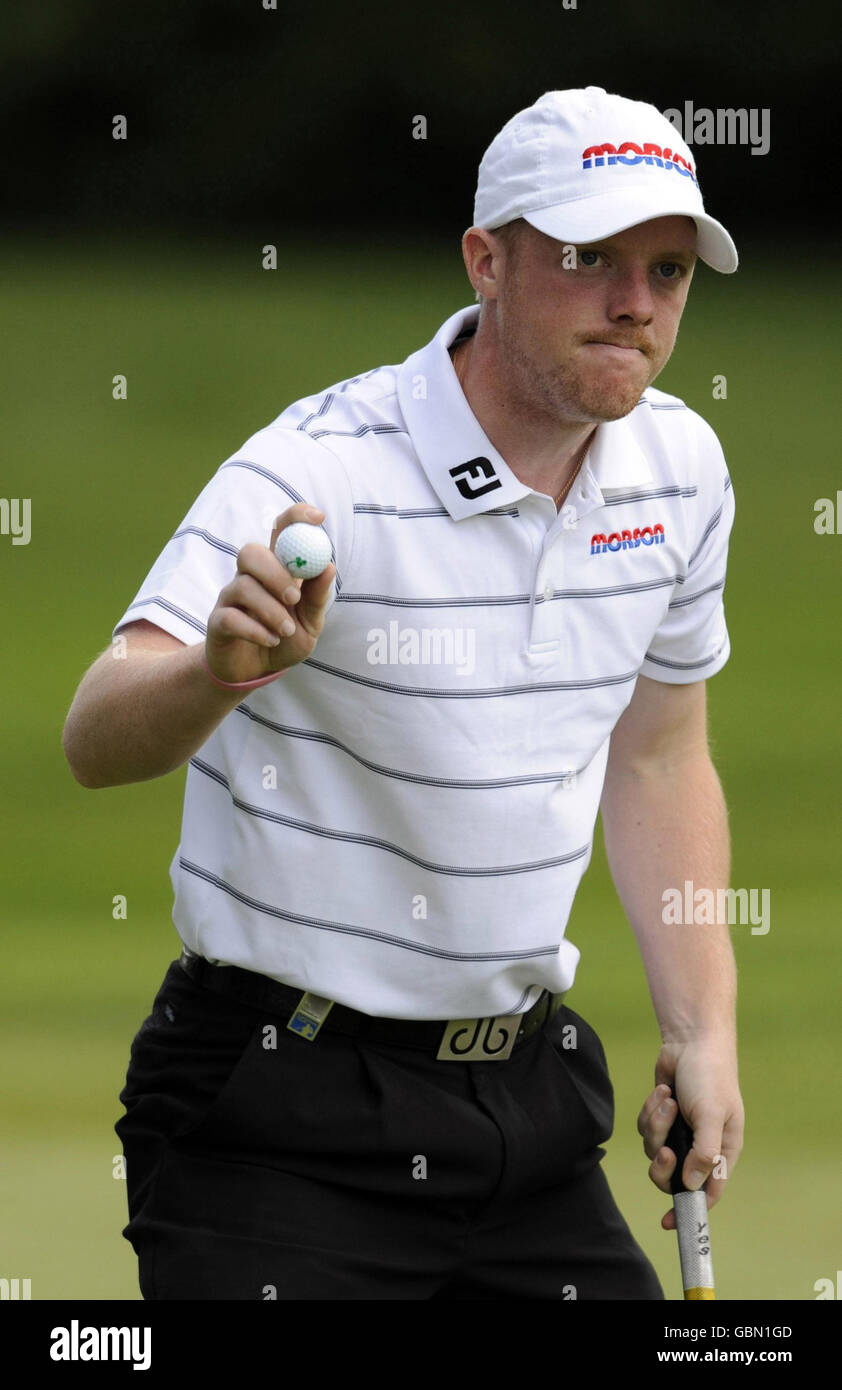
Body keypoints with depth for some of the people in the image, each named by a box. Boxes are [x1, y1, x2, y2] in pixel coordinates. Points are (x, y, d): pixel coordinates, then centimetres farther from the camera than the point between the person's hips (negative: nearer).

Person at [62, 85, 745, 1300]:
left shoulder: (681, 469, 3)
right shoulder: (317, 474, -19)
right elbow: (99, 740, -30)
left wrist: (703, 1029, 12)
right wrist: (220, 671, -52)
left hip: (528, 1094, 6)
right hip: (283, 1123, -6)